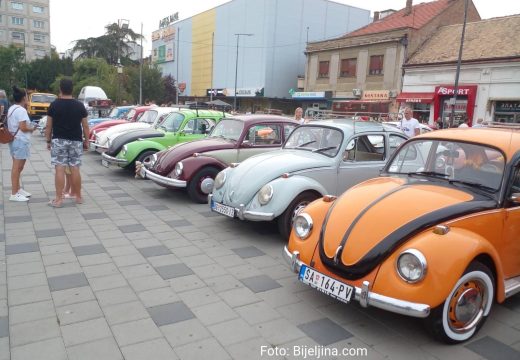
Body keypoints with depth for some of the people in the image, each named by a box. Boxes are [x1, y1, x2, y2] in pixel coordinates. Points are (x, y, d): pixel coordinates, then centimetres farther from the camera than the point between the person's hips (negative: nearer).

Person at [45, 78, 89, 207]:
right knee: (75, 169, 7)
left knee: (60, 169, -2)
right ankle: (78, 197, 15)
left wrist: (48, 140, 10)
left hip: (58, 140, -1)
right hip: (76, 141, 2)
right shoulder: (79, 105, 2)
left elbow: (49, 126, 0)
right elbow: (85, 126, 4)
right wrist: (86, 141, 13)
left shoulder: (54, 105, -2)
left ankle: (59, 199, -1)